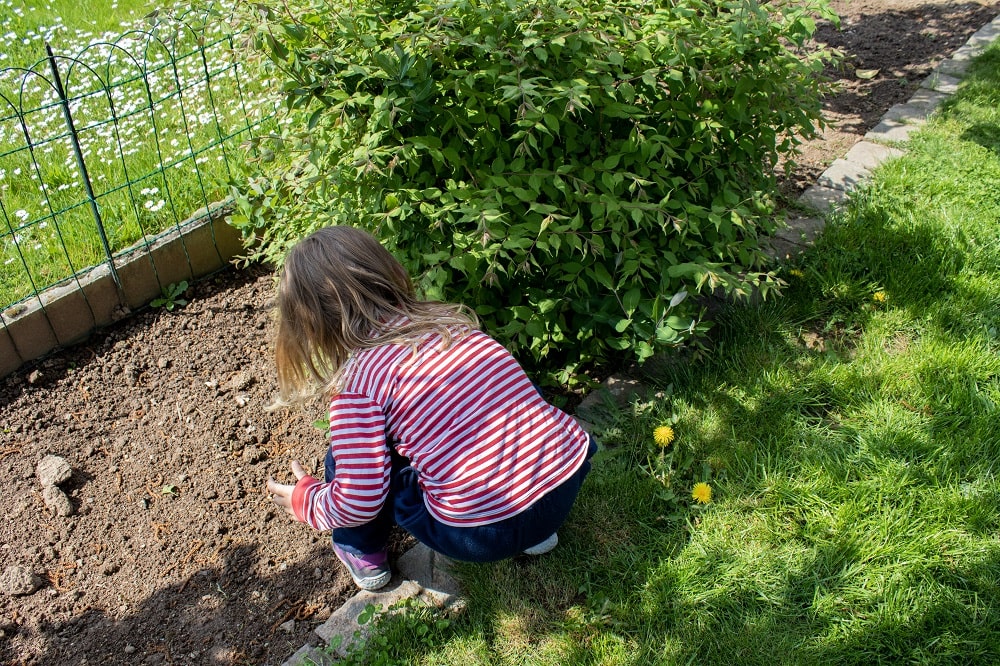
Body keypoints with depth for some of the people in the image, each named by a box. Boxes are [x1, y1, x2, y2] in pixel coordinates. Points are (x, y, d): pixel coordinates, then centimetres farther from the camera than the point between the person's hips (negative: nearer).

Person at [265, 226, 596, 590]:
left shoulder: (357, 382, -9)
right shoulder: (451, 318, 7)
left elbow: (359, 503, -8)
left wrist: (304, 499, 13)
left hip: (485, 536, -5)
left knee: (346, 461, 11)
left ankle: (363, 553, 32)